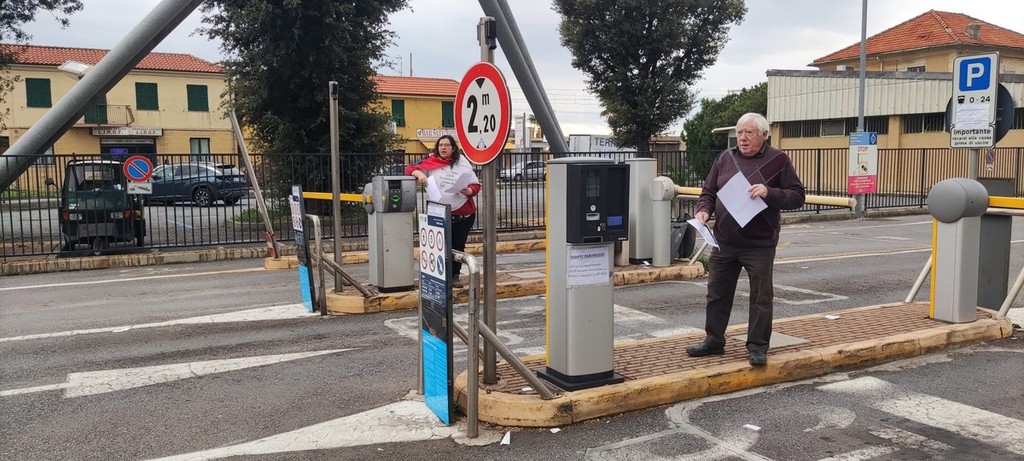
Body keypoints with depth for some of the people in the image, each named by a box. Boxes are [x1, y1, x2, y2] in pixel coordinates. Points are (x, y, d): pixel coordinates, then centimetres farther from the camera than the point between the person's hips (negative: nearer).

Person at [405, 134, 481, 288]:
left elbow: (476, 185, 3)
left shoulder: (463, 164, 3)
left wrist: (469, 191, -18)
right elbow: (410, 168, 2)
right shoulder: (431, 163, 1)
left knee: (458, 246, 10)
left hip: (464, 214, 1)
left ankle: (455, 275, 26)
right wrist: (419, 173, -19)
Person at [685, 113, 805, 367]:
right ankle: (713, 341, 26)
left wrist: (770, 193, -20)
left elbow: (797, 196, -4)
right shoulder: (725, 158, 8)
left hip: (760, 244, -4)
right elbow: (708, 192, 12)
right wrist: (703, 210, -8)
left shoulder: (778, 160, -2)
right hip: (724, 243, 4)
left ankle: (757, 346, 16)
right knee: (717, 293, 12)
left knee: (761, 297, 4)